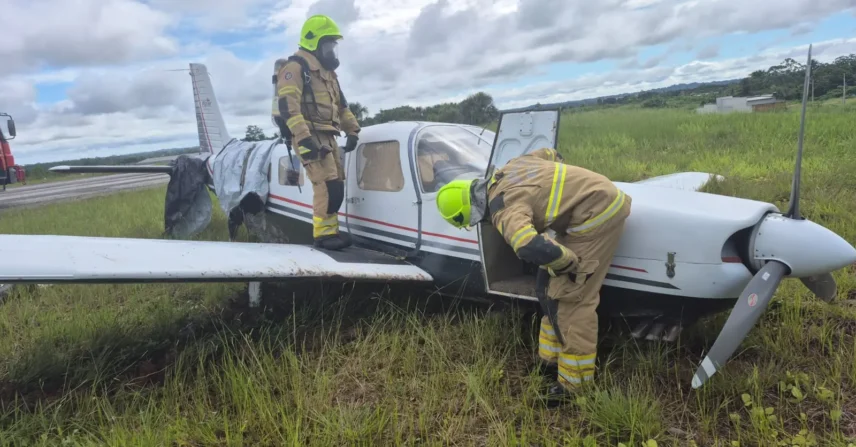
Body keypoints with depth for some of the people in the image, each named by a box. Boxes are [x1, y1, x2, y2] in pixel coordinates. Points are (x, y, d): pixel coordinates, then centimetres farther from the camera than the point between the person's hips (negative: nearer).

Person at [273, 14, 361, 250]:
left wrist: (353, 131, 17)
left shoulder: (327, 71, 22)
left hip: (327, 136, 9)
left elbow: (340, 104, 26)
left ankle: (330, 230, 17)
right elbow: (288, 105, -20)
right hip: (309, 136, -9)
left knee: (335, 185, 9)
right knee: (328, 185, -16)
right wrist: (304, 137, -29)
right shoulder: (296, 67, -9)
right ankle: (323, 233, -7)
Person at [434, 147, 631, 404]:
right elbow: (551, 154, 27)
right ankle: (552, 359, 24)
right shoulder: (510, 167, 9)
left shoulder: (504, 210, -21)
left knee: (573, 298, -8)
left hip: (598, 213, -10)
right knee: (559, 289, 13)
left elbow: (531, 248, -41)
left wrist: (570, 264, -22)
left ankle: (574, 385, -1)